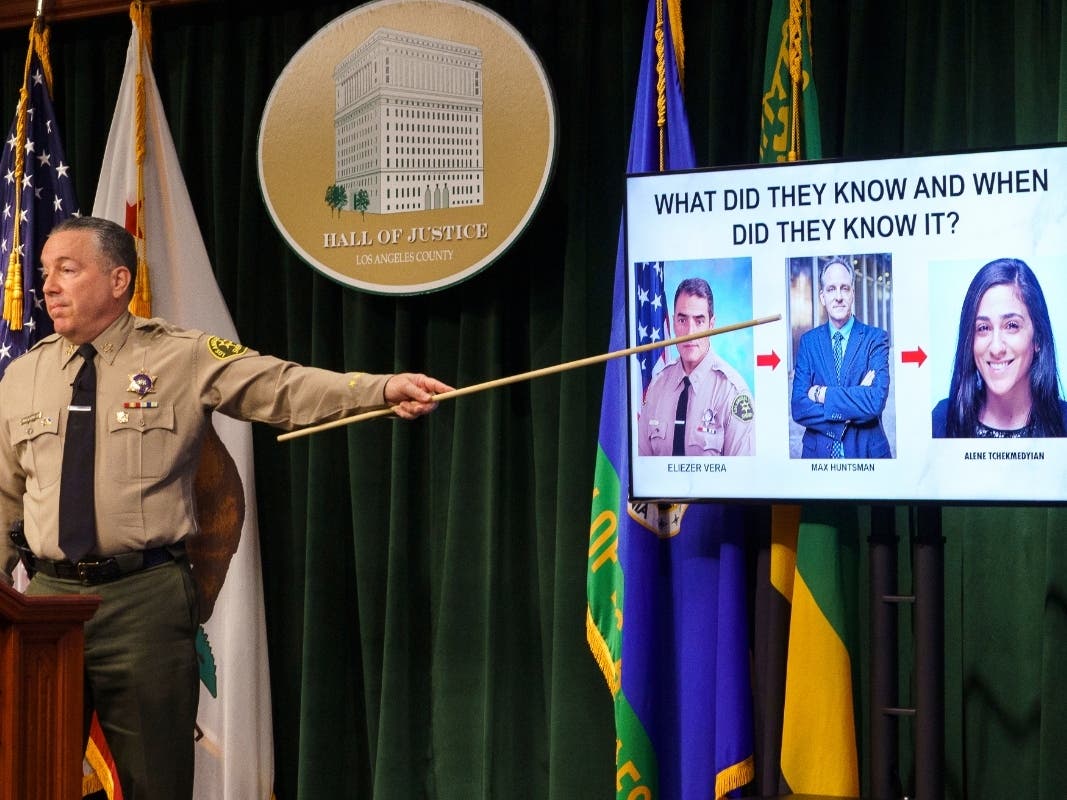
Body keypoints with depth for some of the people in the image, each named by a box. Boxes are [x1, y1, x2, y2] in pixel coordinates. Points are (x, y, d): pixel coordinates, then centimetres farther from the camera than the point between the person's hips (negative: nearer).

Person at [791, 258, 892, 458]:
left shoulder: (876, 338, -4)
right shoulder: (808, 341, 2)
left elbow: (876, 401, -18)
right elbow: (799, 408, -8)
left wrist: (822, 394, -16)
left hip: (865, 451, -1)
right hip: (819, 452, 1)